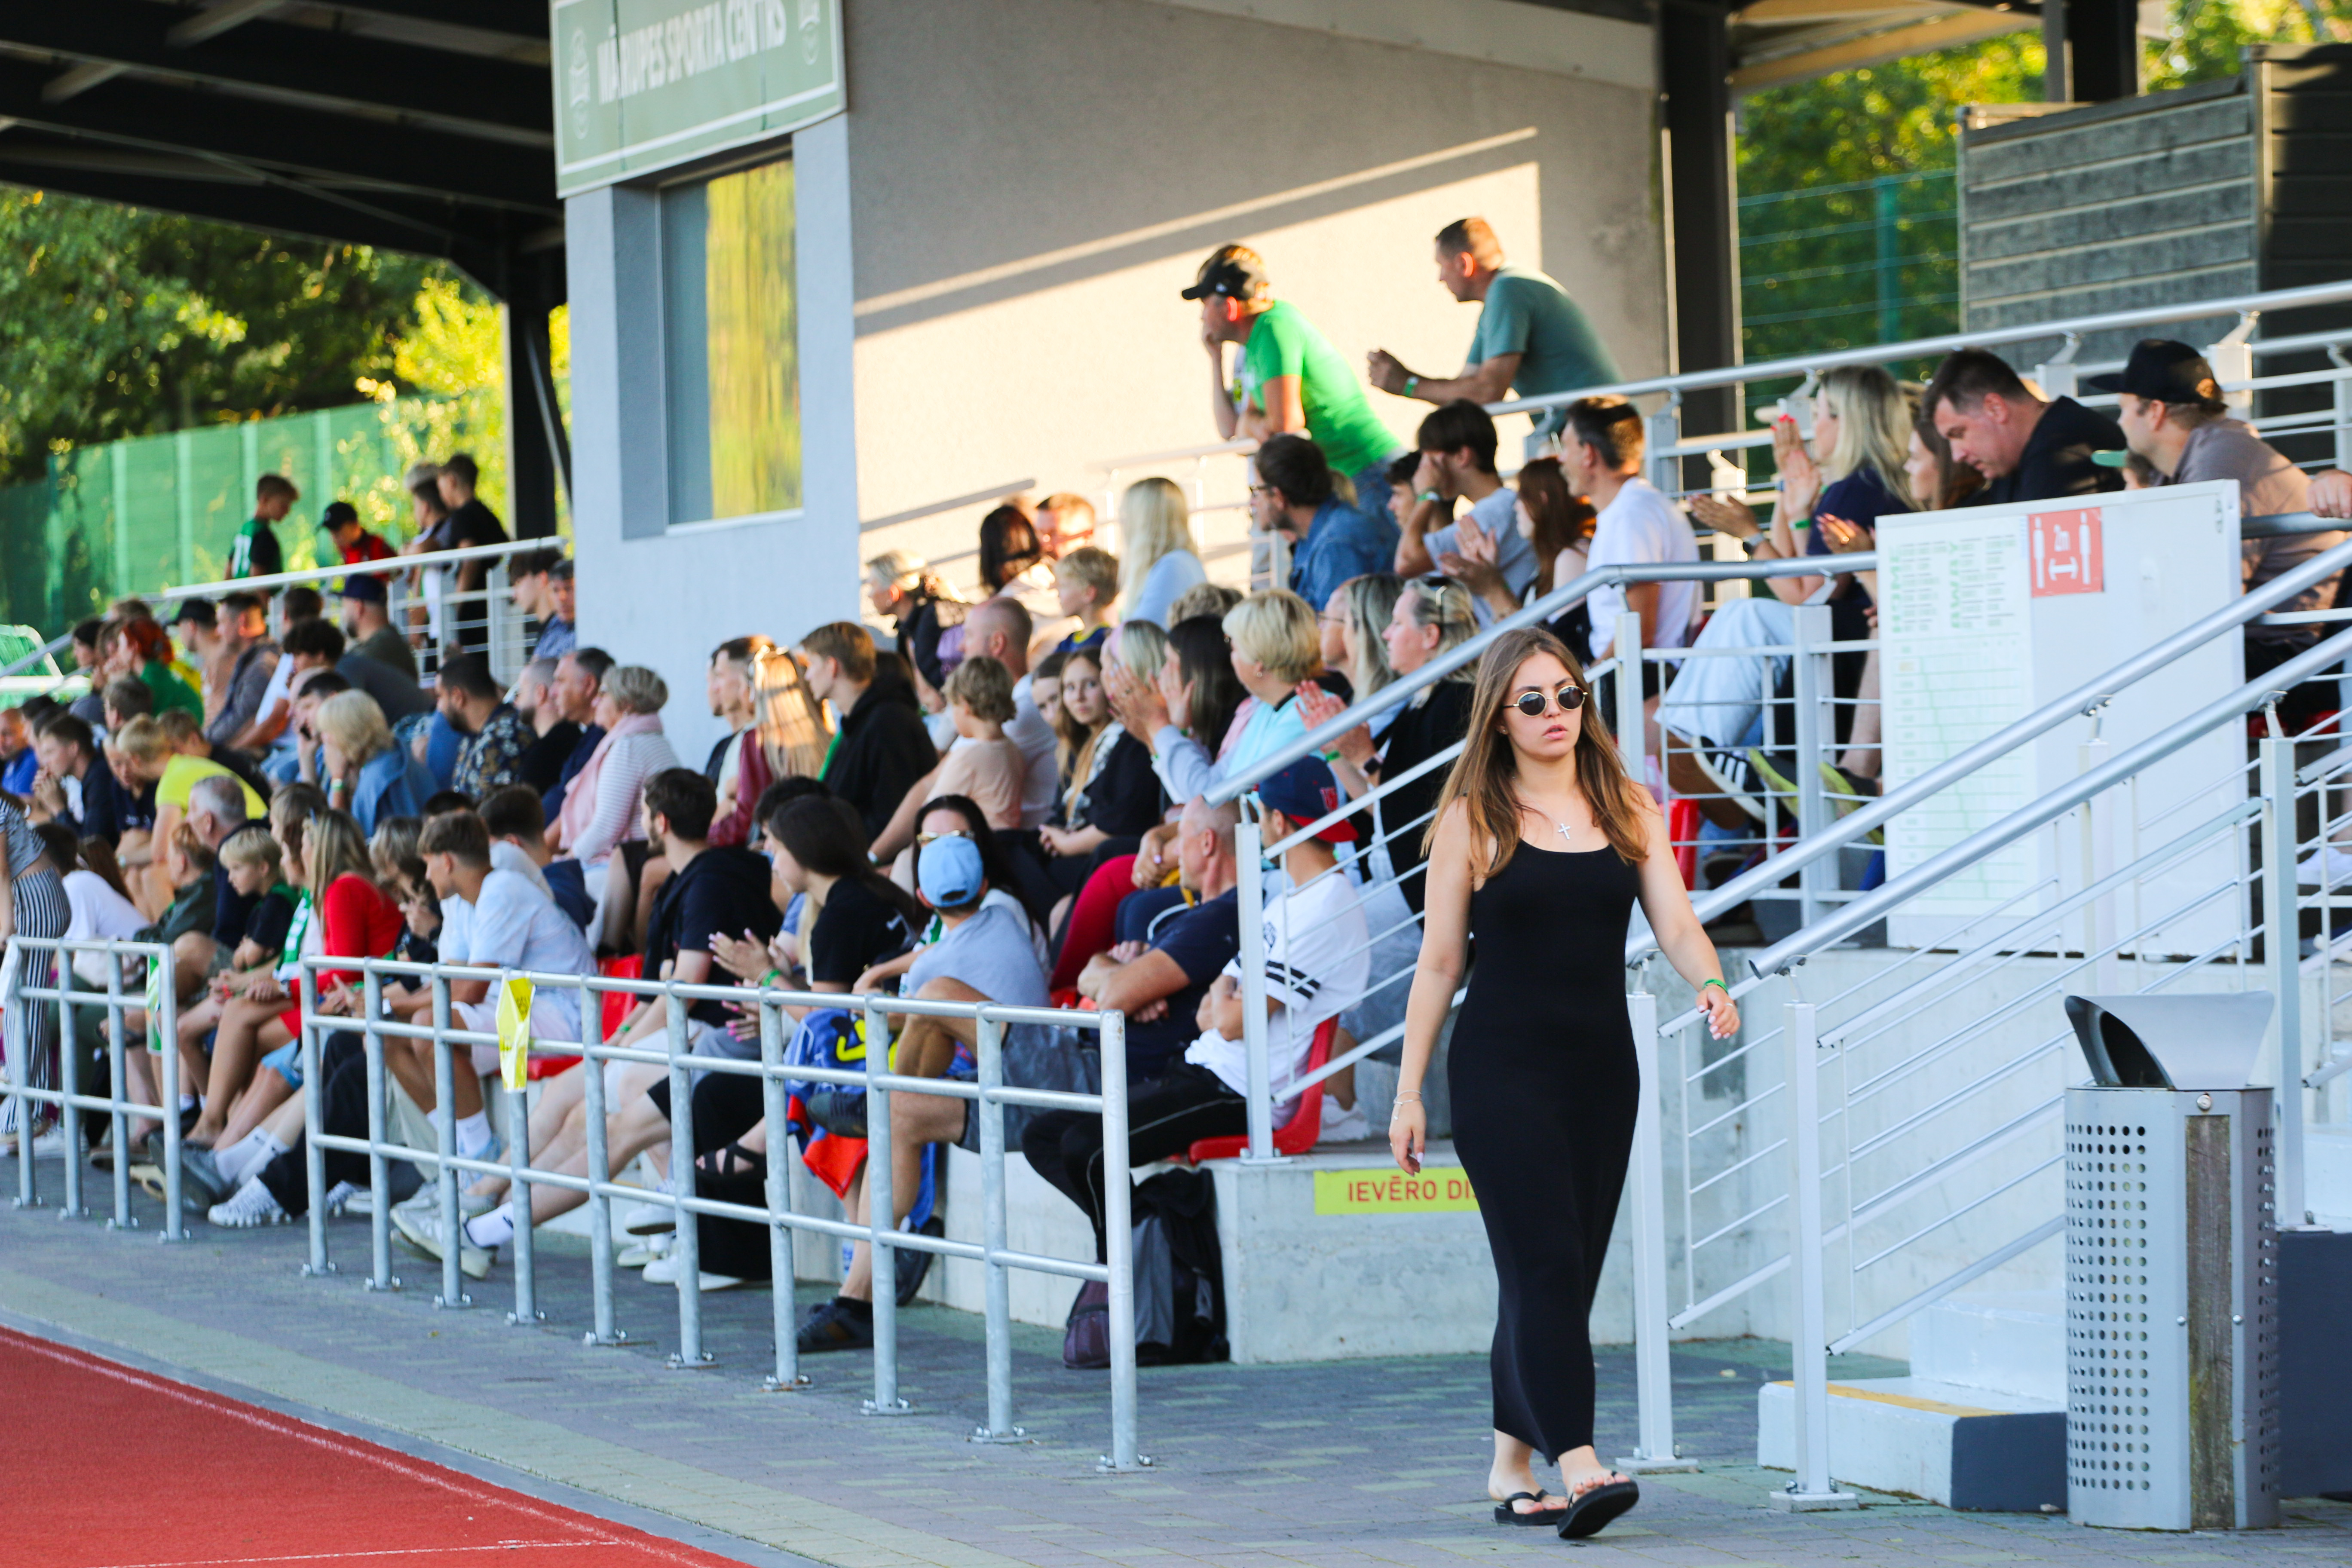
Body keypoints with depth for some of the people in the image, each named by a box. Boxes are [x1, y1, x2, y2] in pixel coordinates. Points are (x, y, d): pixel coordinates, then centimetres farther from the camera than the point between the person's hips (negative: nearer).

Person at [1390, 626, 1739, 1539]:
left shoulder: (1629, 810, 9)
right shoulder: (1473, 820, -1)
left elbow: (1676, 924, 2)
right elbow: (1438, 964, 1)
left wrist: (1710, 984, -20)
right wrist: (1408, 1093, -1)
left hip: (1603, 1066, 4)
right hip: (1502, 1063, -4)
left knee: (1565, 1271, 8)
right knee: (1545, 1264, -13)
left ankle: (1510, 1471, 19)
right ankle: (1579, 1469, -21)